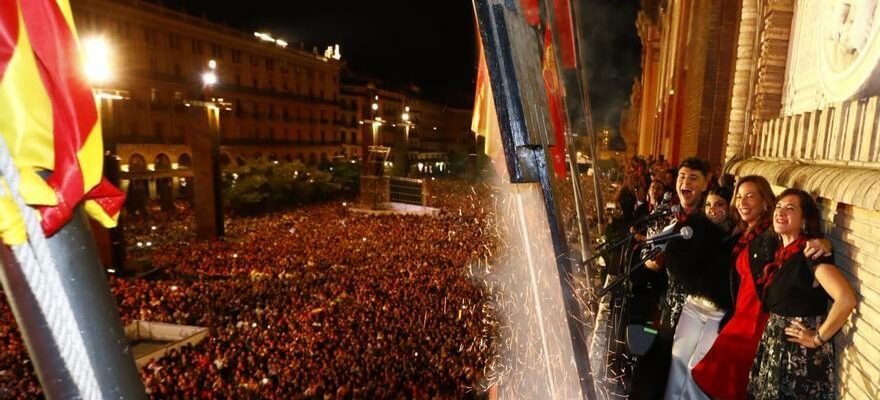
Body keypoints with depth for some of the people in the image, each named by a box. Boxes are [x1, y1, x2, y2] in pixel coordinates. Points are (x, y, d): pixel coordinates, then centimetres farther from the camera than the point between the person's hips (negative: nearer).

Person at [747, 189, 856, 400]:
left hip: (800, 354, -7)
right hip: (773, 346, 7)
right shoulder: (781, 252, 7)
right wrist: (770, 328, 7)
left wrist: (818, 338, -19)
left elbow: (846, 299, -29)